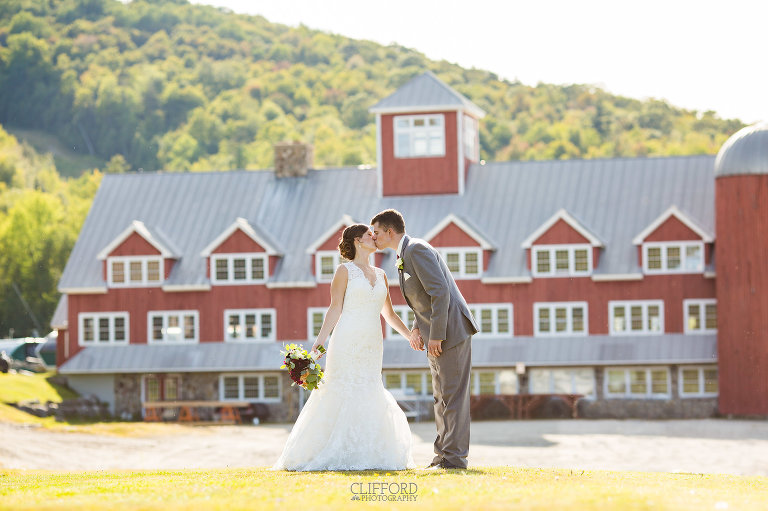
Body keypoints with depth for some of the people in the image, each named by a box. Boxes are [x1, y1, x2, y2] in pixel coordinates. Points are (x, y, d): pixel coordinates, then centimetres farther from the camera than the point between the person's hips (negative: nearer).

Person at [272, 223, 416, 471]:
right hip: (347, 343, -6)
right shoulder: (345, 271, 0)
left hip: (371, 346, 6)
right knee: (343, 394, -9)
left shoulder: (380, 275, 17)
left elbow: (389, 314, 23)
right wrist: (320, 339, -15)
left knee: (367, 399, 3)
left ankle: (364, 456, 6)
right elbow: (335, 309, -5)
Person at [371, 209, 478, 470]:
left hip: (451, 331, -11)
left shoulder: (416, 249, -14)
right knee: (442, 397, 11)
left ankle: (455, 457, -8)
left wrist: (436, 336, -21)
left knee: (453, 396, -8)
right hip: (436, 337, 11)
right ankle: (443, 455, 15)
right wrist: (417, 329, 10)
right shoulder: (404, 255, 18)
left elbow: (440, 291, -21)